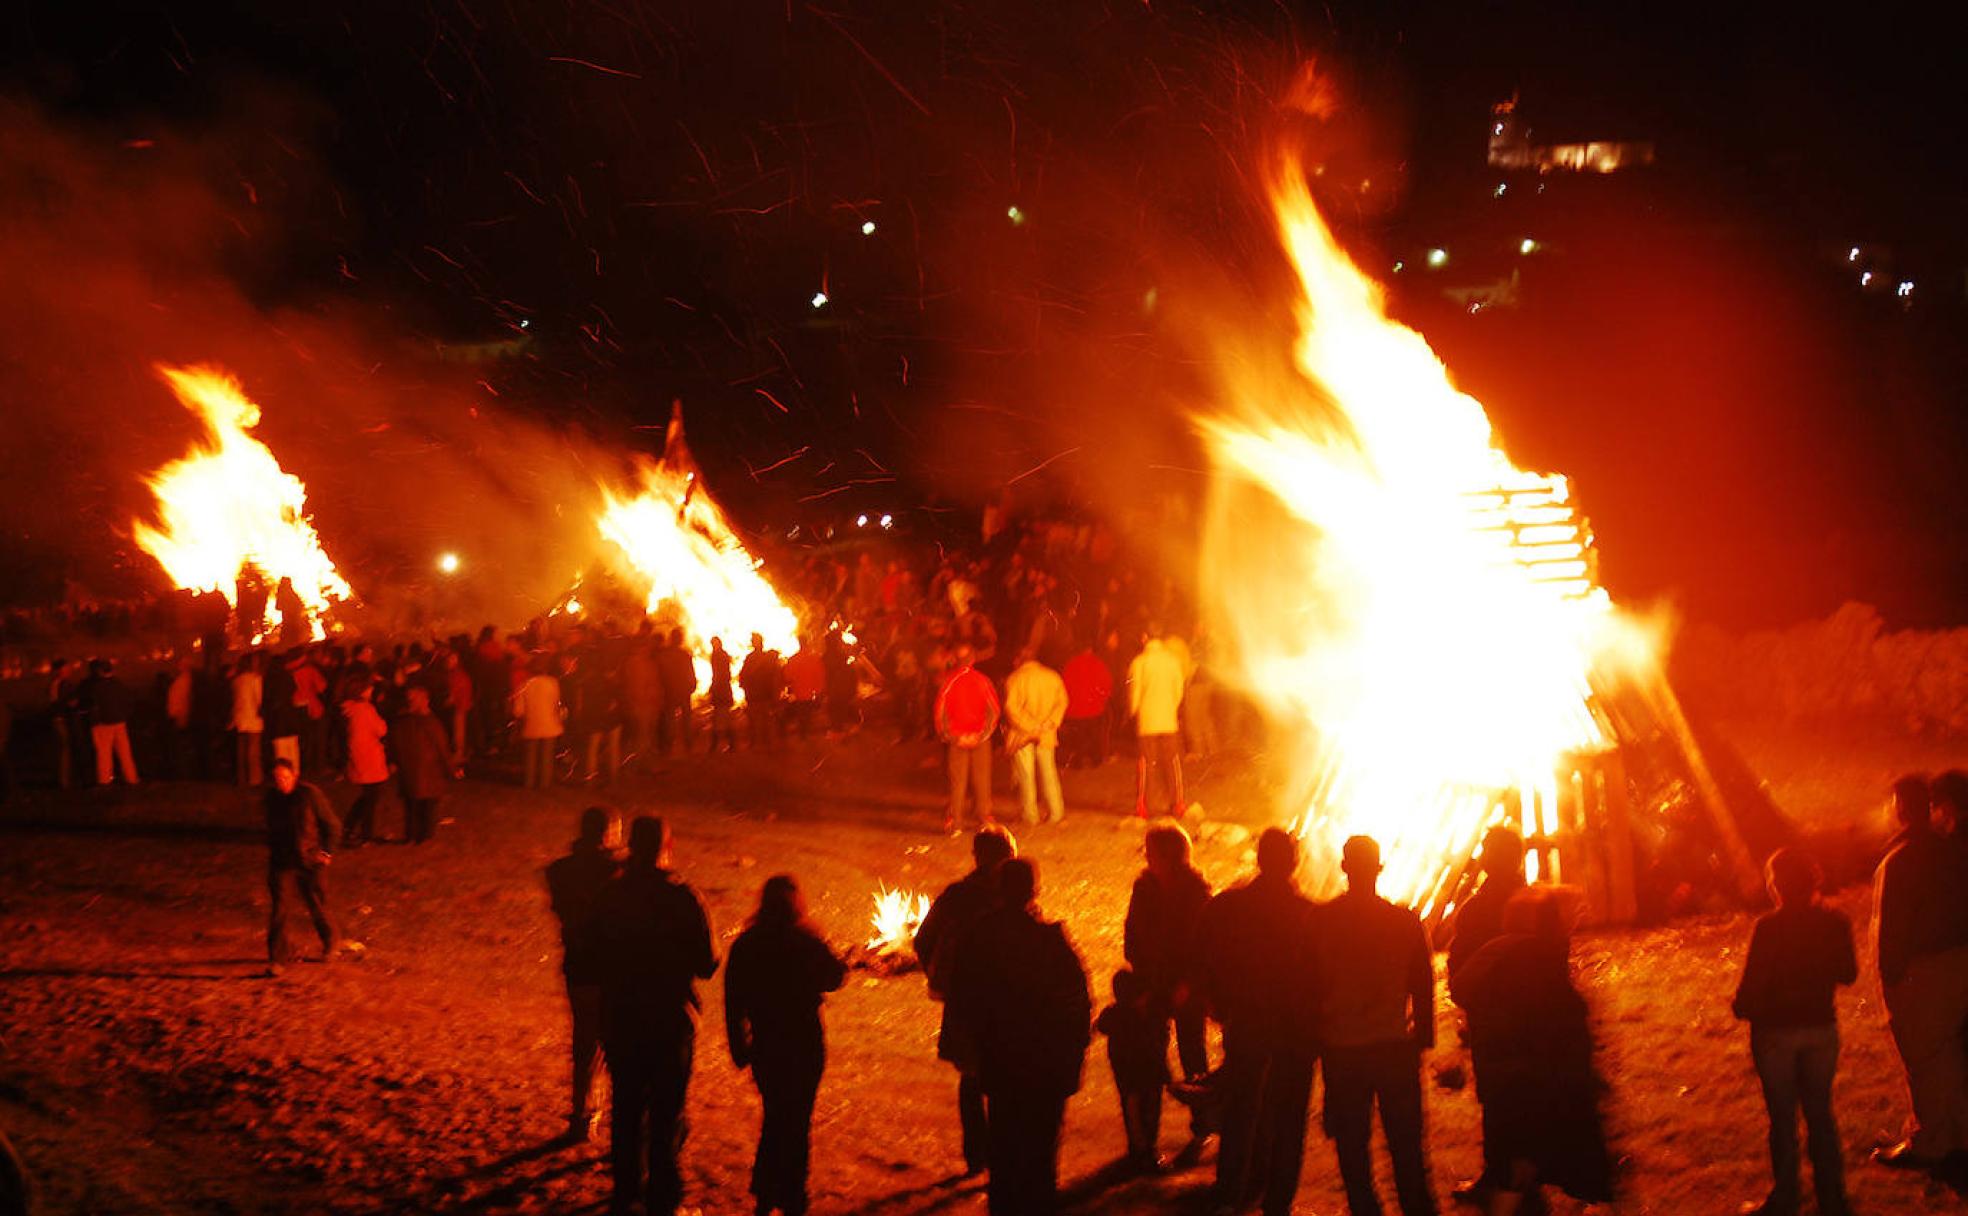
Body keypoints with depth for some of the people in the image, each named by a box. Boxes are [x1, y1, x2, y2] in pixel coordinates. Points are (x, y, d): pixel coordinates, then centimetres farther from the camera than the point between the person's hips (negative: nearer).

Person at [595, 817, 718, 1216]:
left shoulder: (612, 895, -5)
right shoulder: (681, 897, -16)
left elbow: (596, 956, 1)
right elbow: (706, 964, -13)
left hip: (620, 1019, 3)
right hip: (670, 1019, -3)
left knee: (626, 1108, 15)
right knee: (666, 1112, 6)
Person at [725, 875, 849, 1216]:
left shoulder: (745, 946, -6)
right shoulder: (807, 944, -15)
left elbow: (734, 1002, -3)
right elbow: (835, 977, 1)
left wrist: (739, 1048, 6)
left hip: (765, 1047, 3)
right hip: (804, 1045, -3)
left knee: (775, 1116, 20)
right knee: (797, 1122, 8)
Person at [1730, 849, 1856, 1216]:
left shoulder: (1769, 928, -20)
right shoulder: (1835, 922, -7)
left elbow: (1753, 984, -16)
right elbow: (1847, 974, 5)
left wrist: (1740, 1008, 4)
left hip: (1776, 1031, -4)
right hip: (1821, 1027, 4)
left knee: (1782, 1118, 7)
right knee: (1820, 1113, 16)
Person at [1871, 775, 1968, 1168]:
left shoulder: (1900, 859, -20)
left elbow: (1891, 925, -20)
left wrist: (1890, 977, -13)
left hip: (1921, 969, -8)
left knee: (1923, 1059, 2)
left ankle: (1926, 1144, 10)